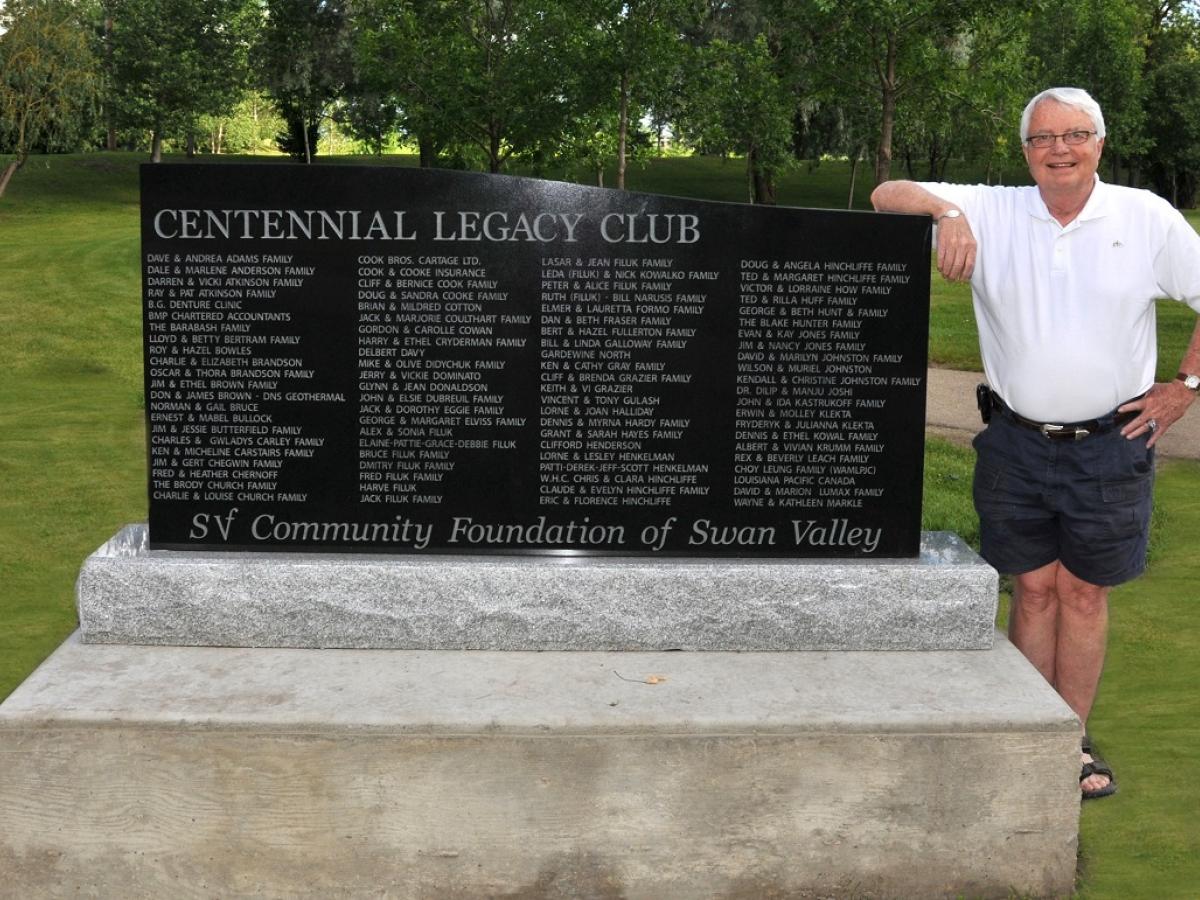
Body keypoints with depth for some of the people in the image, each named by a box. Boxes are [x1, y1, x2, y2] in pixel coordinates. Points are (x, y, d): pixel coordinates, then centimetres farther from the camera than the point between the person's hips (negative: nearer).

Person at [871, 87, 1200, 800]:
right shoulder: (992, 212, 0)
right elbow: (887, 196, -5)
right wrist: (946, 209, -24)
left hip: (1110, 447, -1)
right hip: (1017, 445, 1)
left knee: (1084, 591, 8)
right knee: (1033, 588, 8)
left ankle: (1073, 741, 19)